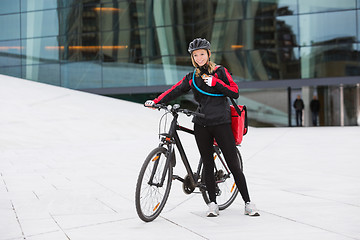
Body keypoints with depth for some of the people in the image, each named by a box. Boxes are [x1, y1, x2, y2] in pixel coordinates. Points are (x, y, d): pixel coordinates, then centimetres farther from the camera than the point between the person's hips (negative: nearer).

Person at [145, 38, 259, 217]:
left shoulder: (220, 72, 3)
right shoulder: (191, 77, 12)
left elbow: (235, 93, -4)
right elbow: (175, 90, 6)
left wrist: (215, 83, -13)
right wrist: (156, 101, -7)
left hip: (220, 123, -3)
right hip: (201, 125, 3)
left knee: (233, 165, -3)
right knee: (208, 165, 4)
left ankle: (248, 203, 3)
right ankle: (213, 204, 12)